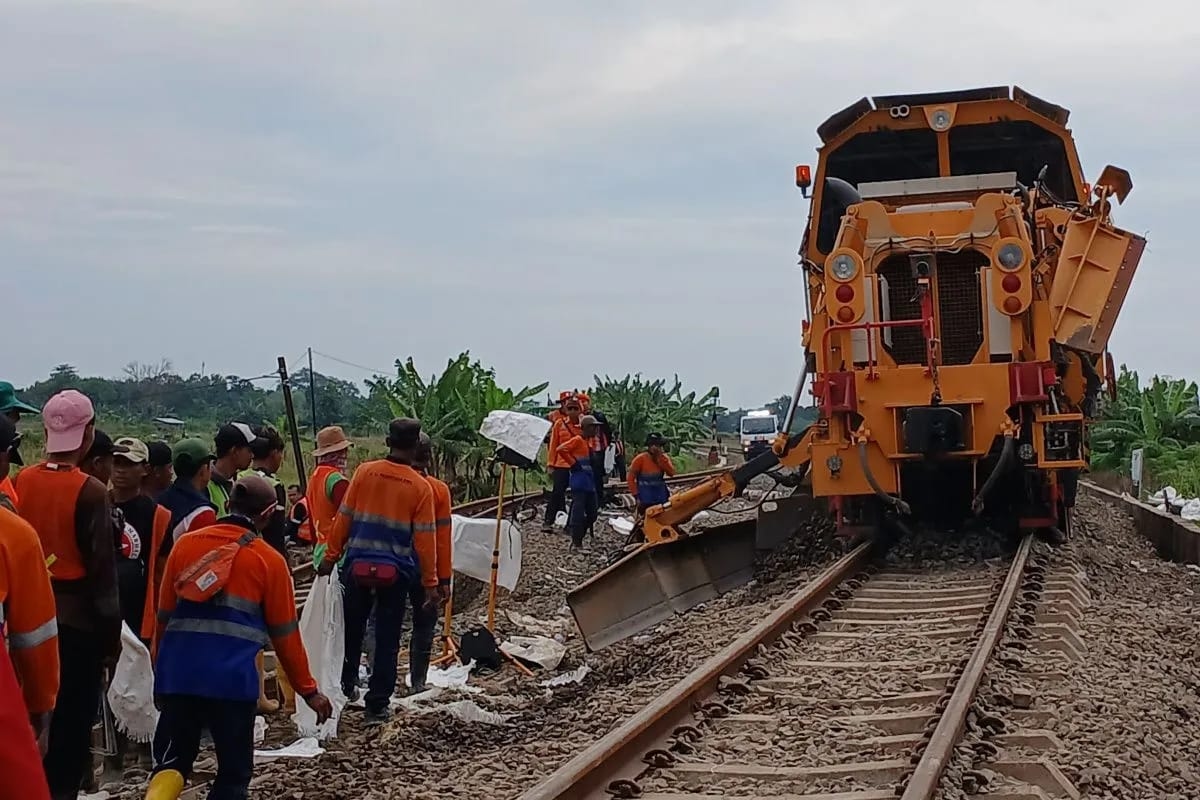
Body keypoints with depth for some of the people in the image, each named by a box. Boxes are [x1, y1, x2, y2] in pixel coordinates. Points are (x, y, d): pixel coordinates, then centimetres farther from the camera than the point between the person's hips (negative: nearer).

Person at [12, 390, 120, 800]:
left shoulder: (21, 482, -1)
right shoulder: (91, 492, -15)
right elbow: (103, 570, -13)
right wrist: (111, 634, -4)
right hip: (78, 620, -5)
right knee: (73, 721, 6)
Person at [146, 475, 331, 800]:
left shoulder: (186, 544, 10)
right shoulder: (270, 561, 1)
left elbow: (164, 614, 16)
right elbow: (285, 634, 5)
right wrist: (308, 690, 15)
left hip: (178, 673, 3)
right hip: (232, 679, -3)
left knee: (172, 761, 15)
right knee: (235, 771, 11)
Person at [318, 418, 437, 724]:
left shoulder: (365, 472, -3)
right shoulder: (421, 487, -6)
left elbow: (344, 518, 1)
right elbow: (425, 538, -6)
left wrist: (330, 557, 10)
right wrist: (430, 581, 0)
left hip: (358, 566, 2)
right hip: (396, 572, -2)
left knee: (353, 629, 21)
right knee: (387, 639, 6)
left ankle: (348, 684, 36)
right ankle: (377, 705, 8)